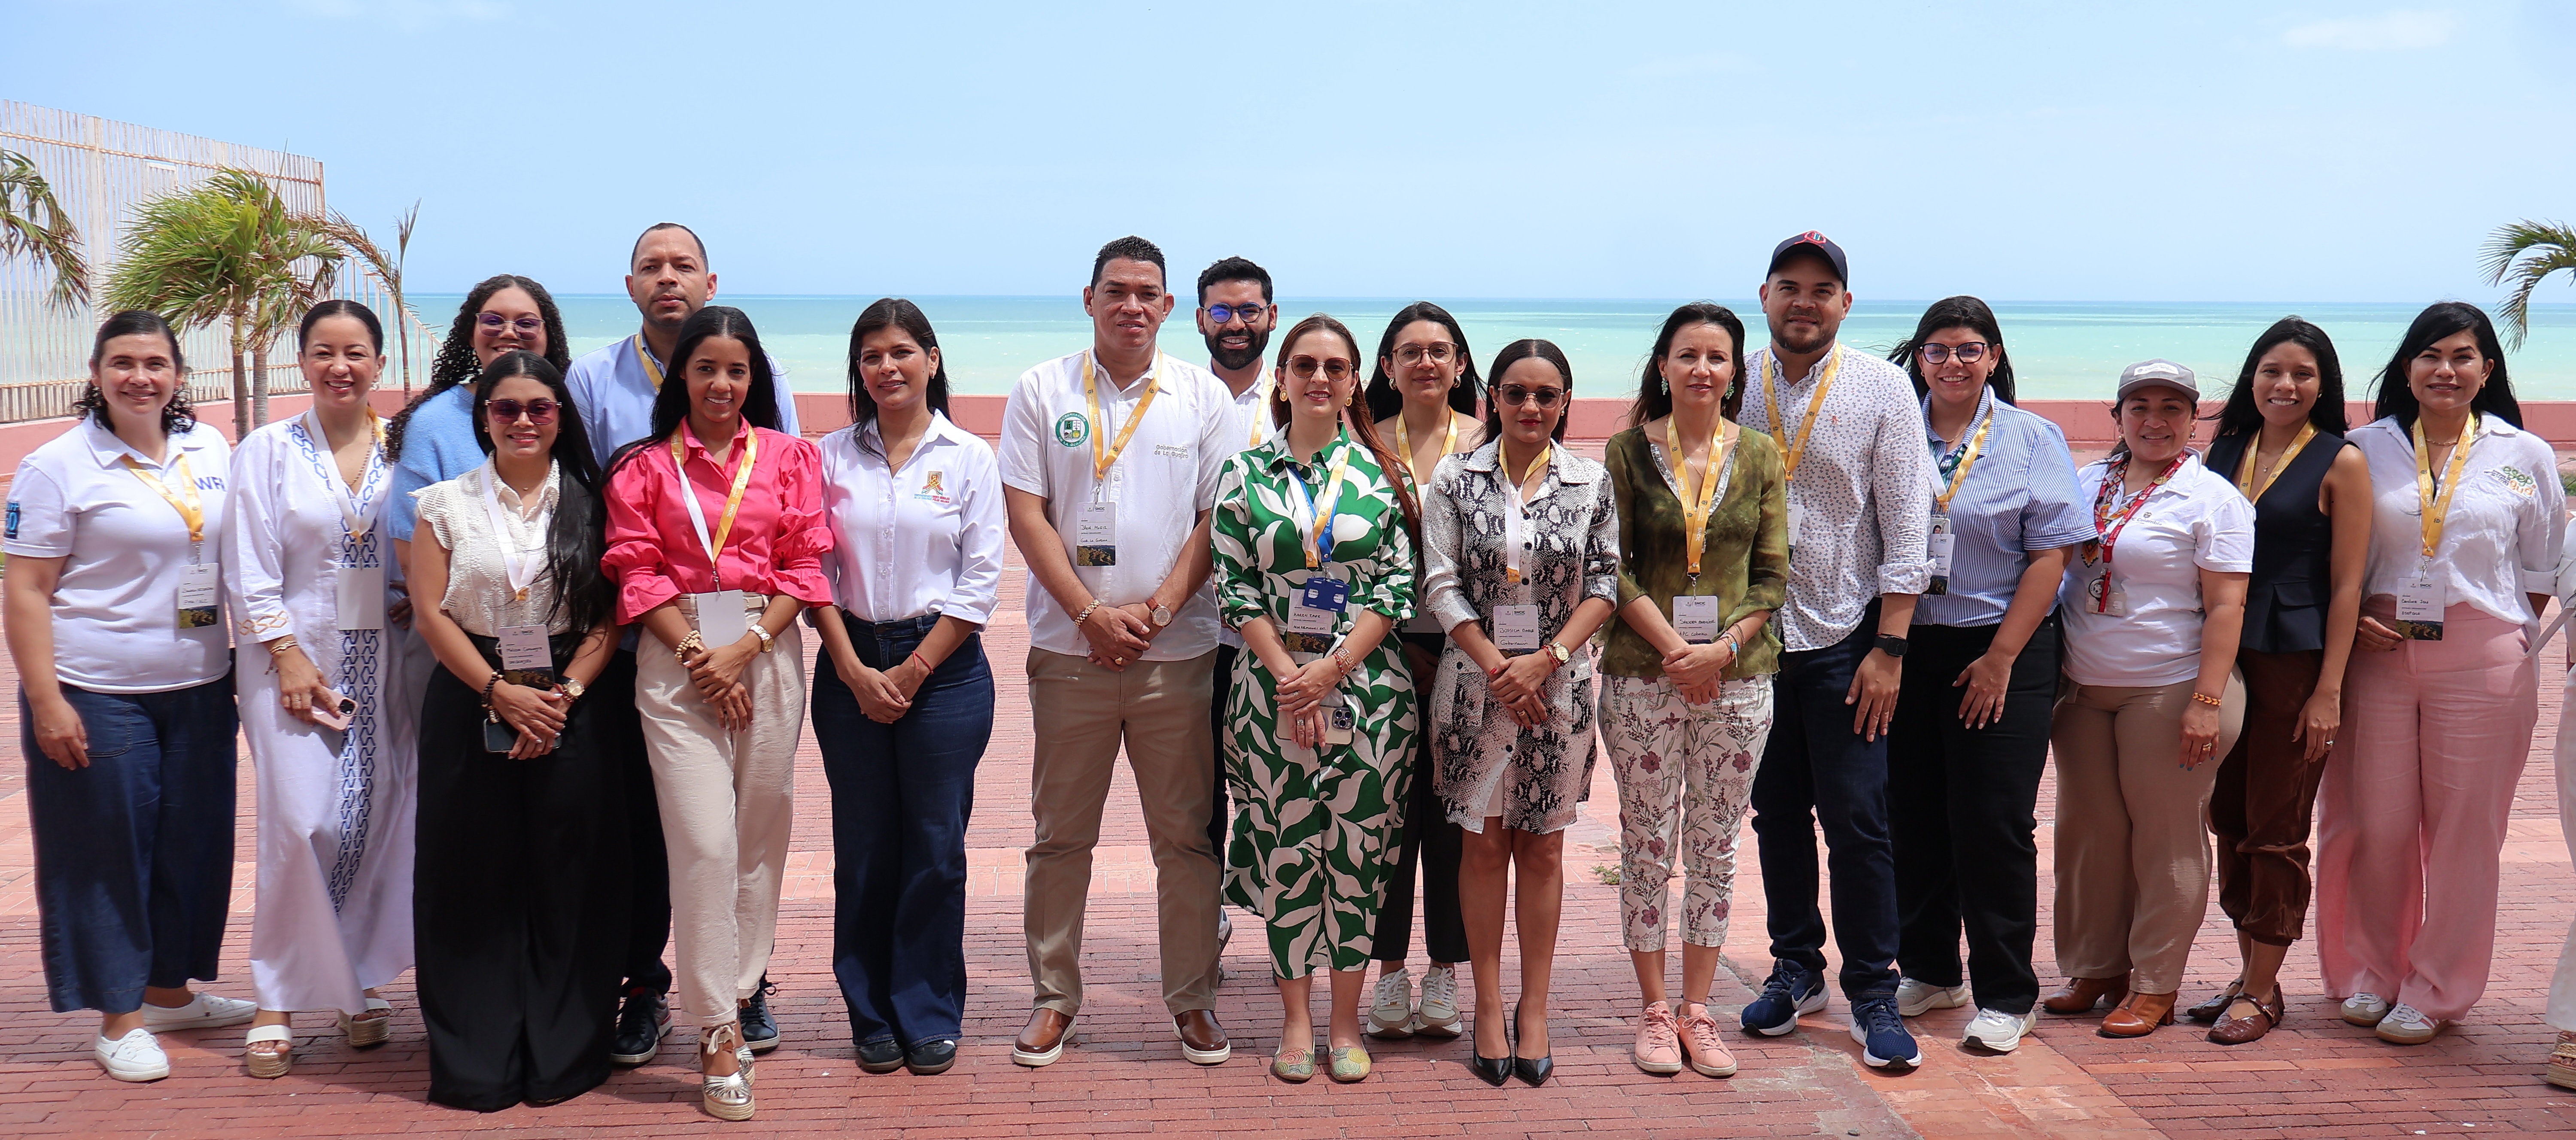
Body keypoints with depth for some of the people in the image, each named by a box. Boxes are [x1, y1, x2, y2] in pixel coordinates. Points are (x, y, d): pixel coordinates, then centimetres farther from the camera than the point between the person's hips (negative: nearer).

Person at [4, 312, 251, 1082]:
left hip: (200, 688, 5)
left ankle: (171, 990, 29)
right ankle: (120, 1019, 13)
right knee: (107, 852, 3)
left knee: (194, 842, 12)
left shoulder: (209, 450, 7)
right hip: (97, 695, -5)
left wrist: (248, 660, 14)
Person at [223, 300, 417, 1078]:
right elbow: (250, 572, 0)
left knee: (379, 823, 2)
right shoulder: (269, 451, 3)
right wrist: (289, 657, -8)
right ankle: (278, 1002, 2)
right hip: (296, 655, -2)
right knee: (302, 823, -8)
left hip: (386, 660, 2)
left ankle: (361, 982, 17)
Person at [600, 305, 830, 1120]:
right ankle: (718, 1030, -4)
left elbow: (804, 565, 4)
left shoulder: (788, 457, 10)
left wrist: (747, 645, -8)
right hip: (677, 657, -2)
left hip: (769, 650, 2)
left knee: (762, 831, 5)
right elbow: (639, 572, 2)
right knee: (704, 840, -8)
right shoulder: (644, 467, 9)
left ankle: (741, 990, 20)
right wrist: (696, 652, -10)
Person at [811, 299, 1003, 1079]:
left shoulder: (969, 458, 2)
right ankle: (872, 1016, 16)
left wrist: (911, 672, -7)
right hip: (851, 668, 2)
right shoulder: (832, 458, 6)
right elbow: (814, 572, 3)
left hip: (943, 665, -1)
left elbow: (980, 582, -2)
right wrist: (854, 670, -7)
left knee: (936, 845, 1)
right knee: (864, 845, 5)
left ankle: (931, 1016, 13)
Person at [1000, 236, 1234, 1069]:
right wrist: (1089, 612, -9)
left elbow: (1219, 519, 3)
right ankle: (1055, 996, 18)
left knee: (1187, 835, 5)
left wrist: (1155, 608, -9)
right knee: (1061, 835, 7)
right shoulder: (1042, 391, 5)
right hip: (1070, 649, 0)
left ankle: (1192, 998, 16)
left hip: (1178, 651, 0)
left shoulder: (1204, 397, 6)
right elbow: (1026, 513, 0)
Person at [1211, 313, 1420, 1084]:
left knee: (1358, 847, 3)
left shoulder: (1378, 473, 4)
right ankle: (1296, 1017, 16)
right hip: (1273, 683, 0)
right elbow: (1235, 588, 0)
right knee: (1287, 849, 3)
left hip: (1366, 682, 0)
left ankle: (1346, 1022, 14)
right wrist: (1287, 675, -11)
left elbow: (1398, 588, -1)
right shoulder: (1244, 473, 5)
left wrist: (1330, 671, -11)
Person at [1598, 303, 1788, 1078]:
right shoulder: (1628, 452, 1)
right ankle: (1655, 1010, 14)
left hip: (1738, 674, 2)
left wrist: (1724, 647, -10)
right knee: (1647, 842, 3)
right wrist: (1674, 647, -13)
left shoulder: (1760, 457, 6)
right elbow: (1611, 568, -3)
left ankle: (1697, 1009, 17)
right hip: (1642, 673, -2)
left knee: (1715, 844, 7)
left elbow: (1774, 574, 5)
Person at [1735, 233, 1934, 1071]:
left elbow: (1905, 528, -4)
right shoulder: (1731, 388, 3)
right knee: (1776, 811, 11)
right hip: (1753, 635, 3)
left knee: (1856, 818, -4)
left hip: (1846, 637, -2)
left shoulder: (1883, 390, -3)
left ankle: (1873, 994, 8)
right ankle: (1796, 969, 25)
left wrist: (1890, 648, -9)